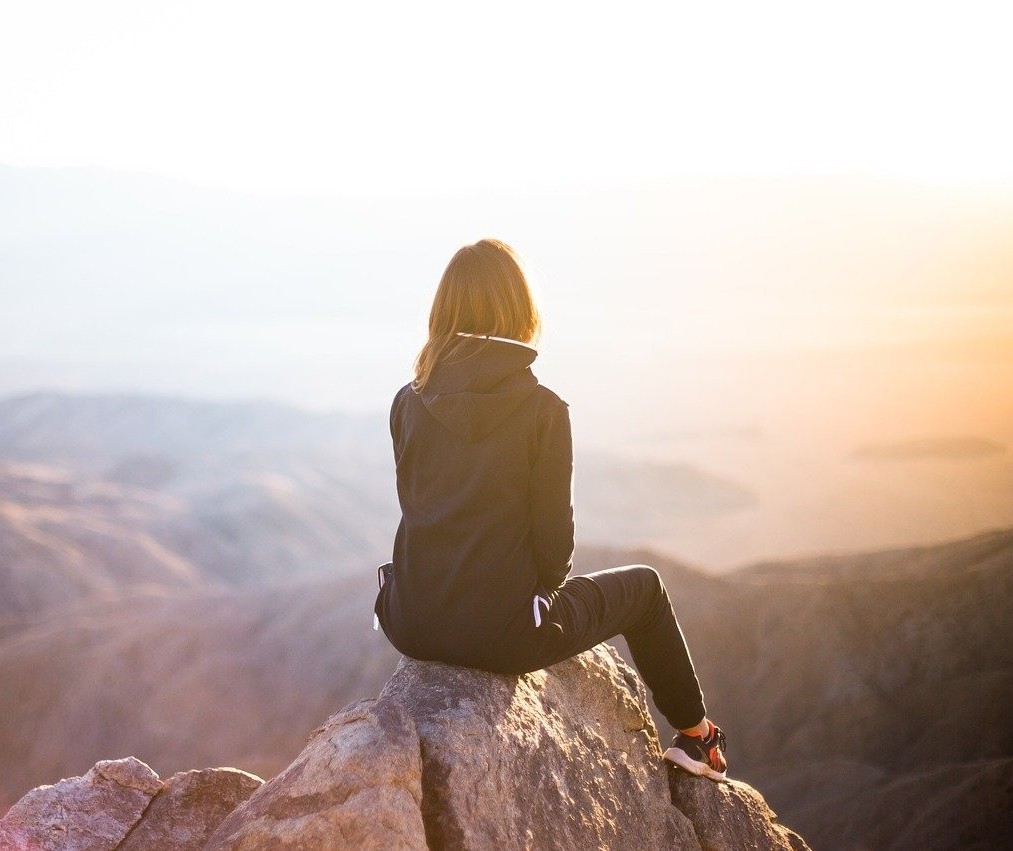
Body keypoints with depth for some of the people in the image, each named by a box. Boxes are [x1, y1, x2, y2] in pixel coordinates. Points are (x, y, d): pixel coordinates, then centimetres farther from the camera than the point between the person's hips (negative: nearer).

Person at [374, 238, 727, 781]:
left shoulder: (408, 404, 0)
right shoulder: (542, 409, -12)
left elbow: (419, 509, 9)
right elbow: (553, 534, -9)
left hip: (412, 627, 5)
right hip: (502, 634, -4)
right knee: (643, 585, 23)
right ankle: (695, 736, 38)